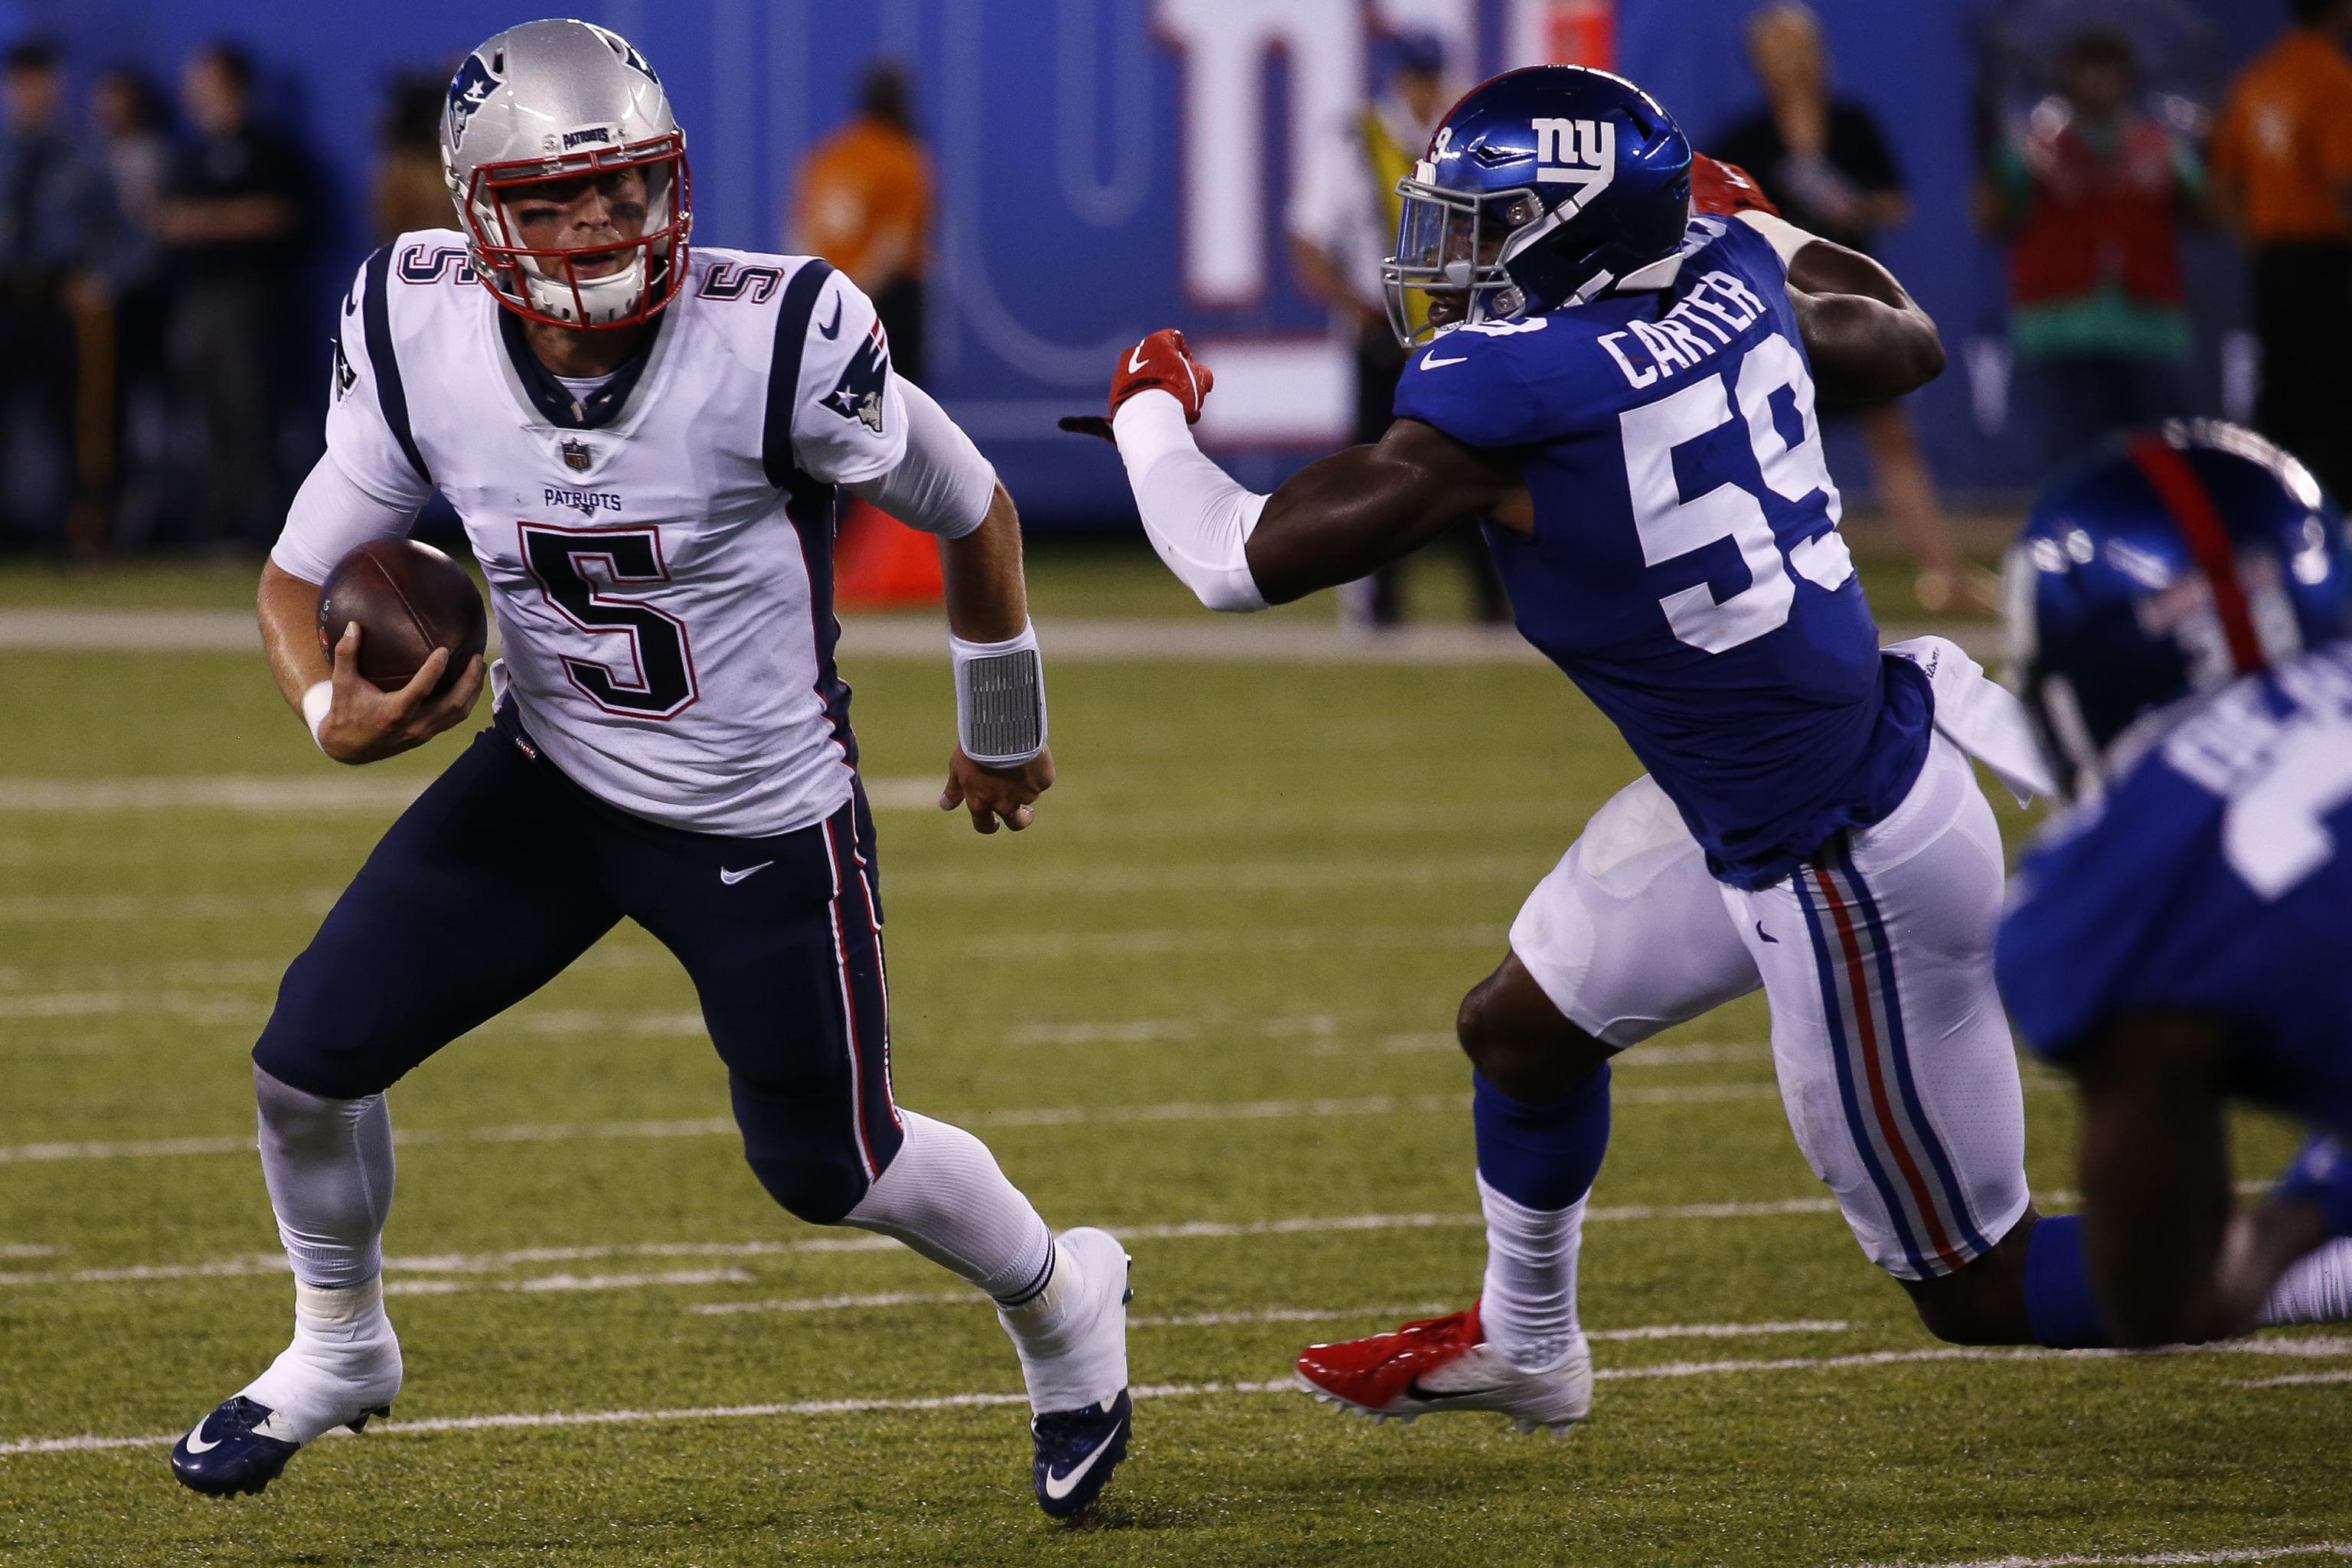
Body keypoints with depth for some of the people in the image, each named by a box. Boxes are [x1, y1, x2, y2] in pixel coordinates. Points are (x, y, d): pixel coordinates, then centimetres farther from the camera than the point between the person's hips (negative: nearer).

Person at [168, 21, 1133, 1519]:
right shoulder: (421, 341, -18)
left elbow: (971, 506, -9)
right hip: (550, 779, 3)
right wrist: (335, 710, -29)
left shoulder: (778, 341, -28)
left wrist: (1005, 727, 6)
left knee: (828, 1164, 8)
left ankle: (1062, 1298, 40)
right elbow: (302, 570, -6)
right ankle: (339, 1350, 26)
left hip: (768, 822, -3)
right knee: (313, 1052, -4)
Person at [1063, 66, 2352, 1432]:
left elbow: (1245, 561, -16)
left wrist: (1153, 413, 3)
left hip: (1851, 870, -9)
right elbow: (1907, 341, 20)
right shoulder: (1732, 276, -3)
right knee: (1523, 1027, 27)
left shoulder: (1510, 393, -24)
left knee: (1977, 1287, 4)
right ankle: (1523, 1348, 51)